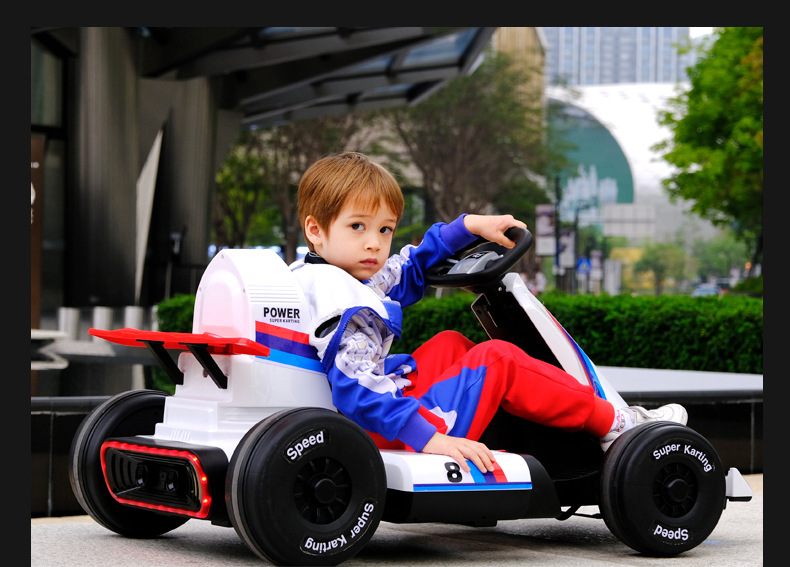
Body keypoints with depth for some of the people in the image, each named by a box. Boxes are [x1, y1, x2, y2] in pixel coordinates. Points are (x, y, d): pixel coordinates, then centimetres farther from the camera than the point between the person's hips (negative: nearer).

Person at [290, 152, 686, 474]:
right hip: (391, 432, -12)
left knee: (449, 344, 27)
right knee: (497, 359, -7)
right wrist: (428, 438, -35)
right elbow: (358, 389, -33)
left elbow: (411, 270, 24)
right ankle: (612, 424, 8)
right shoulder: (348, 305, -23)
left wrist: (469, 226, 20)